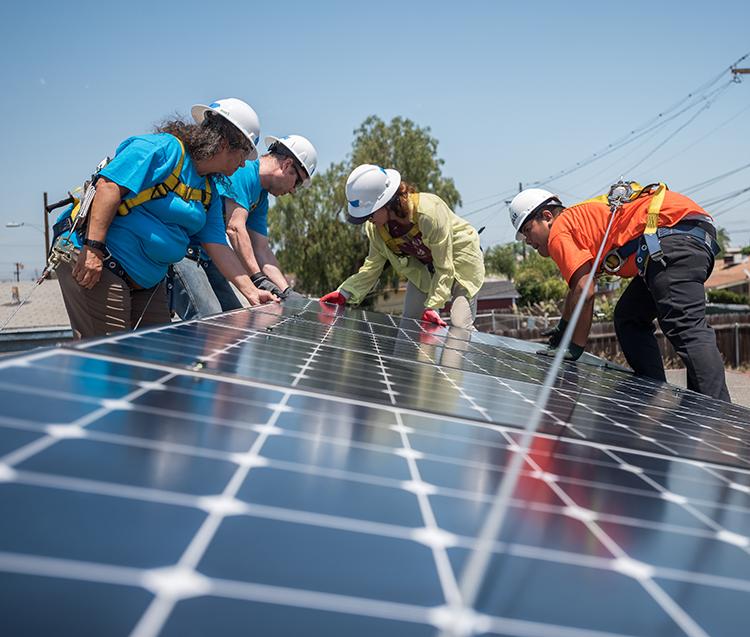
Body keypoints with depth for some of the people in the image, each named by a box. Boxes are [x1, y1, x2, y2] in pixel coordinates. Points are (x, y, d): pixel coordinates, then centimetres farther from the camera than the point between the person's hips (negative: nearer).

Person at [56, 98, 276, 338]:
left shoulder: (209, 190, 16)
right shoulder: (165, 148, -12)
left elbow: (218, 247, 13)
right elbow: (109, 187, -21)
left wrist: (251, 291, 5)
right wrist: (93, 248, -28)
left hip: (148, 281, 10)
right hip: (92, 261, -9)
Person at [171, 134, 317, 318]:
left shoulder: (261, 198, 16)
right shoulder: (244, 171, -14)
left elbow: (261, 249, 12)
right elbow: (235, 228, -24)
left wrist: (287, 291, 2)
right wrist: (258, 278, -28)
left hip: (206, 259, 11)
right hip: (180, 252, -11)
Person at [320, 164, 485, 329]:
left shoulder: (429, 213, -37)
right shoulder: (376, 227, -17)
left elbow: (444, 268, -30)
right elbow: (372, 266, -8)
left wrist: (433, 307, -34)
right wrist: (345, 293, -22)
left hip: (461, 261, -6)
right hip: (424, 267, 6)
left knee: (460, 327, -15)